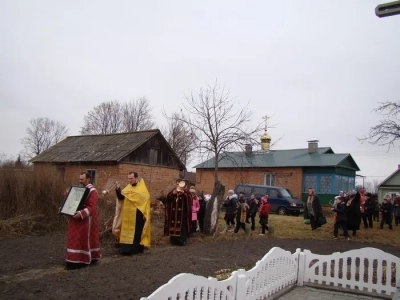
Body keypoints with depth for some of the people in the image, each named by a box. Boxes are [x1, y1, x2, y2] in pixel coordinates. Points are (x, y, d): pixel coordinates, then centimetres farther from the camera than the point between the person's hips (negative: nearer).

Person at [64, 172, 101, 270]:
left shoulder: (92, 191, -13)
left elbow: (91, 207, -22)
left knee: (84, 239, -2)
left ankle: (83, 260, 5)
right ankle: (74, 260, 18)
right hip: (76, 218, 9)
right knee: (75, 240, 11)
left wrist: (81, 214, -34)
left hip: (85, 220, -9)